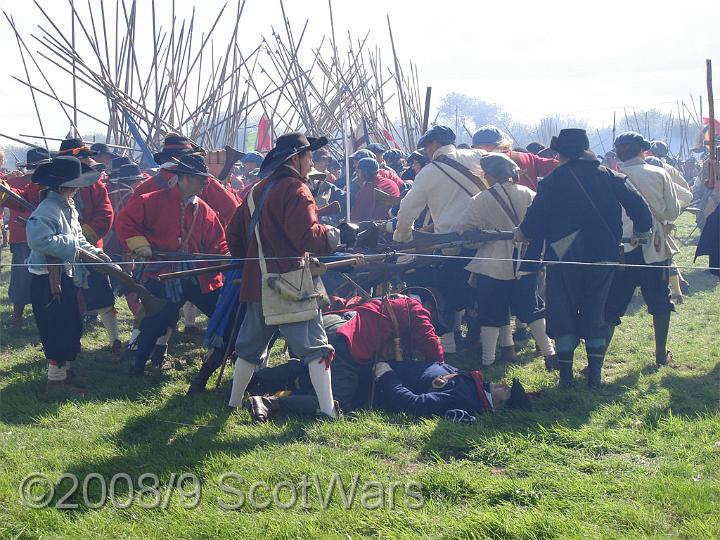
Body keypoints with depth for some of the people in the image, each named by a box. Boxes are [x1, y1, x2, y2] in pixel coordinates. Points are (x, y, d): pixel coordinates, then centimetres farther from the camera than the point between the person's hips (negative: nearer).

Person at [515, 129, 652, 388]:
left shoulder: (553, 180, -8)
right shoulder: (611, 177, 1)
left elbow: (536, 219, -9)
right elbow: (639, 208, -4)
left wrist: (521, 232, 11)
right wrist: (640, 232, 13)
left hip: (564, 258, -3)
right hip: (604, 257, 3)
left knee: (563, 315, 9)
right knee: (595, 316, 14)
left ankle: (566, 374, 9)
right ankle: (595, 374, 12)